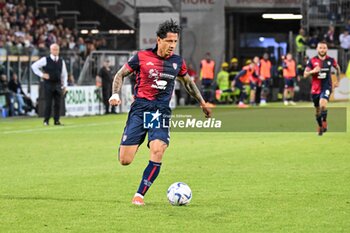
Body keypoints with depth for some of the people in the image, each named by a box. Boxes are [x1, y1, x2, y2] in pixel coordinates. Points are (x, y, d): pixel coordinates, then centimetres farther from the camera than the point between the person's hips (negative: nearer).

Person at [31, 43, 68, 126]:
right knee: (48, 103, -5)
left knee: (57, 103, 1)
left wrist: (64, 85, 9)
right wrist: (41, 74, -6)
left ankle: (56, 120, 8)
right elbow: (34, 66, 0)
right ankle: (46, 120, 4)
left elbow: (64, 74, 16)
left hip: (58, 84, 4)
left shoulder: (61, 61, 10)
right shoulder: (45, 60, -3)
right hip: (48, 84, -4)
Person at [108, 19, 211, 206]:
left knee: (158, 150, -24)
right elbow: (120, 75, 8)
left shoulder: (177, 62, 9)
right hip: (140, 108, -2)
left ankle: (139, 195, -11)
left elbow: (188, 82, 28)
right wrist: (115, 94, -8)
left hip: (162, 111, 2)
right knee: (125, 161, -9)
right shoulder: (142, 57, -2)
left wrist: (202, 103, 34)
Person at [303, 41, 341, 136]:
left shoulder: (331, 60, -1)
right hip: (315, 88, 2)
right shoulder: (312, 61, -3)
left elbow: (338, 68, 21)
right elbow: (305, 74, -5)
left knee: (323, 104, -28)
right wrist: (313, 71, -23)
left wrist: (337, 81, 21)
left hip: (326, 87, -2)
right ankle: (320, 127, 33)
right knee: (318, 110, 11)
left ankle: (324, 122, -5)